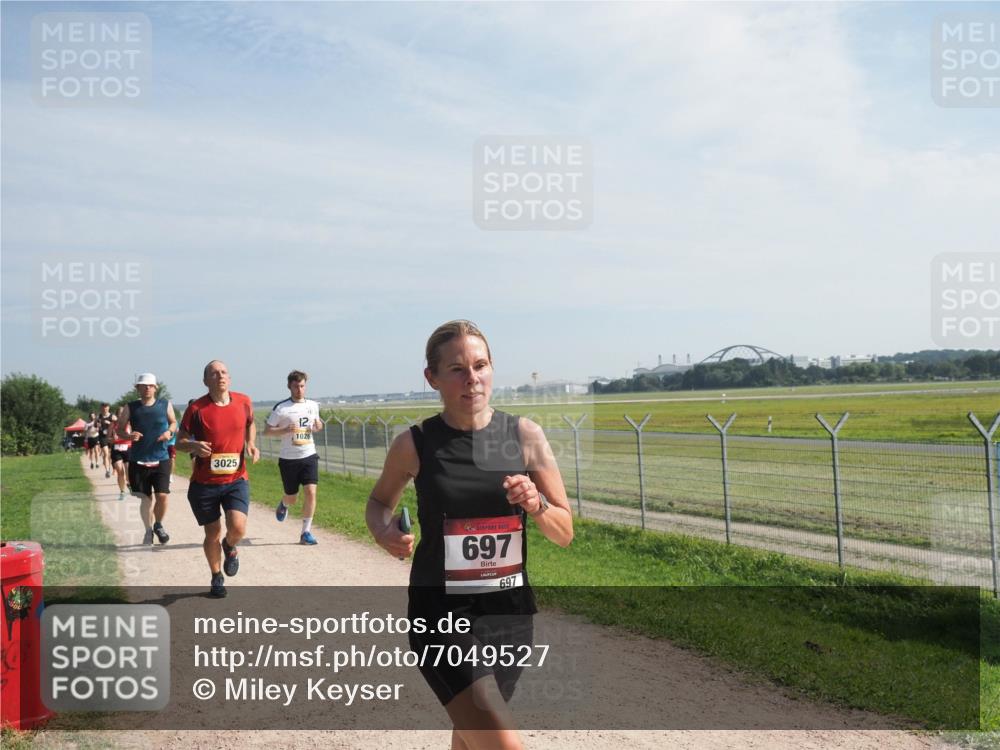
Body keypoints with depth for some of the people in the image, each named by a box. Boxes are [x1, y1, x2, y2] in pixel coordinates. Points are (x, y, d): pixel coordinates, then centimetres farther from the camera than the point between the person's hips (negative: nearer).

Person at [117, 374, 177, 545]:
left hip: (160, 459, 0)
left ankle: (158, 525, 18)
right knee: (145, 498, 6)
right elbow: (119, 429, 7)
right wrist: (129, 435, -15)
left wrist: (169, 432, -5)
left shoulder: (165, 405, 2)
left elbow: (174, 422, 16)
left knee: (163, 495, -9)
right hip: (138, 460, 0)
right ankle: (149, 531, 25)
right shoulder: (130, 408, 0)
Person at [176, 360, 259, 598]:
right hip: (204, 483, -1)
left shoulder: (244, 402, 0)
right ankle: (217, 578, 34)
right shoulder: (197, 408, -9)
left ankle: (229, 547, 22)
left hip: (236, 480, 1)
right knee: (212, 534, 9)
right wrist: (194, 446, -24)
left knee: (238, 528, -16)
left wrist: (251, 444, 1)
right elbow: (180, 442, -2)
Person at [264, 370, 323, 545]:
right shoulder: (280, 408, -6)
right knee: (292, 498, 9)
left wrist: (318, 425, -1)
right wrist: (286, 429, -20)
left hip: (309, 456, 2)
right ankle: (283, 504, 47)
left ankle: (306, 532, -1)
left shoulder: (313, 405, 7)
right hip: (288, 459, -2)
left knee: (310, 493, -13)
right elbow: (267, 430, -4)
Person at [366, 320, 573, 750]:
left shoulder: (525, 436, -4)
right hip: (442, 614, -3)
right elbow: (380, 500, 12)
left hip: (510, 610, 3)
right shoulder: (415, 444, -8)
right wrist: (383, 531, -10)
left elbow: (564, 534, 2)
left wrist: (535, 504, -18)